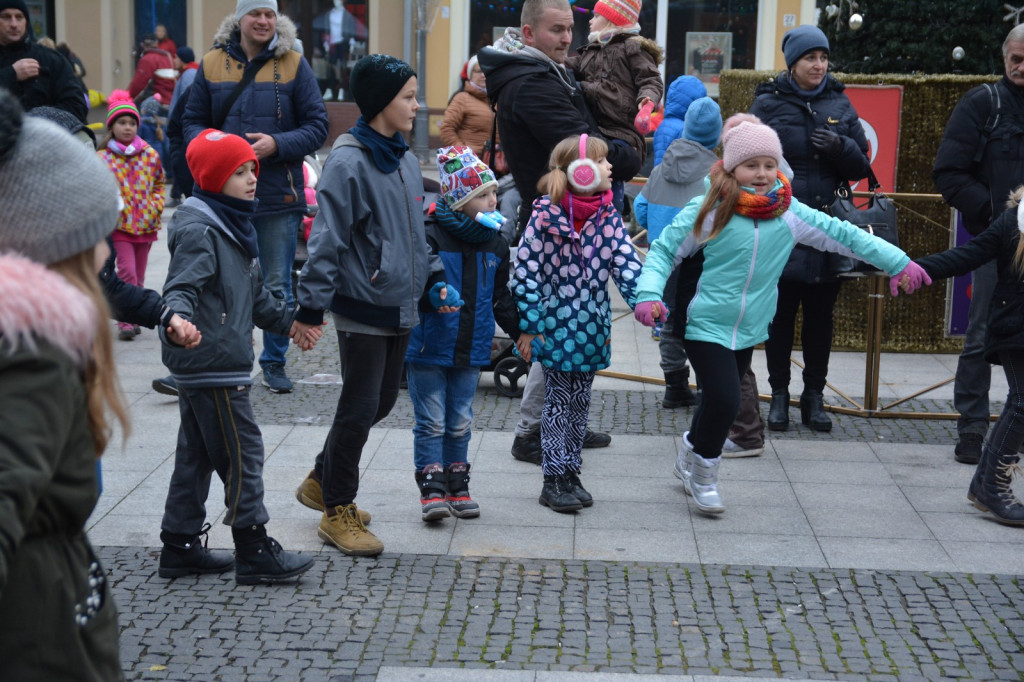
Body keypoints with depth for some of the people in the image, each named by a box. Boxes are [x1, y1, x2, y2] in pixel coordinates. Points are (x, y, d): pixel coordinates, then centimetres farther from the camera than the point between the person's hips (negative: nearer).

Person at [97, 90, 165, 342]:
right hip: (119, 224, -4)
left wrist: (155, 207, 2)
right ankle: (125, 322, -8)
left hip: (146, 224, 4)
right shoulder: (103, 157, -4)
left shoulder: (150, 155, 5)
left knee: (139, 275, 12)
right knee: (127, 271, -13)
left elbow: (159, 183, 15)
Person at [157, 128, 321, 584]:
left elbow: (253, 293, 28)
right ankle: (254, 553, 3)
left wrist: (289, 321, 36)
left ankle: (181, 546, 23)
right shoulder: (199, 230, -15)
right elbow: (182, 286, -29)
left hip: (200, 368, 10)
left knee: (196, 456, 14)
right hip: (213, 364, -10)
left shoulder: (233, 226, 17)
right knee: (242, 453, -4)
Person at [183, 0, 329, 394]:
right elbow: (192, 123, 11)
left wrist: (276, 144, -16)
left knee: (277, 287, 7)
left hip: (278, 196, -1)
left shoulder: (293, 65, 1)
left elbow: (317, 126, -1)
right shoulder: (212, 64, 6)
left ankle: (274, 362, 21)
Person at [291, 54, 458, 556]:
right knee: (359, 409, -1)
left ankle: (322, 481, 34)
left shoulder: (405, 161, 11)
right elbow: (327, 241, -16)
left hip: (400, 308, 9)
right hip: (362, 310, -9)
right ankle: (338, 511, 15)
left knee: (381, 402, 16)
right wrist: (310, 308, -16)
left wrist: (434, 279, 14)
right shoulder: (349, 163, -15)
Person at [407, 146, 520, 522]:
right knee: (431, 421, 0)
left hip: (471, 349, 5)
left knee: (460, 423, 13)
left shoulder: (495, 244, 7)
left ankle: (458, 487, 23)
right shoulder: (430, 237, -13)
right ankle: (432, 489, 6)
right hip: (428, 347, -5)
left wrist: (522, 332, 12)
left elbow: (502, 299, 16)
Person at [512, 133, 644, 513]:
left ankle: (571, 474, 25)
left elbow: (626, 265, -4)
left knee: (580, 403, 13)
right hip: (557, 326, -5)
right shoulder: (545, 215, -12)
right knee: (558, 402, 3)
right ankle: (554, 480, 12)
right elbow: (525, 272, -10)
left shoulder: (608, 217, 1)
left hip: (592, 328, 5)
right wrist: (529, 327, -11)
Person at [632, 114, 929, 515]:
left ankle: (691, 456, 41)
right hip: (707, 326, -5)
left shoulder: (789, 214, -2)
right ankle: (703, 470, 10)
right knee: (724, 400, -15)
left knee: (719, 402, 15)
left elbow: (842, 235, 4)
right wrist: (649, 294, -20)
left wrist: (898, 262, 4)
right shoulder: (708, 211, -11)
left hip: (749, 331, 5)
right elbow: (663, 251, -5)